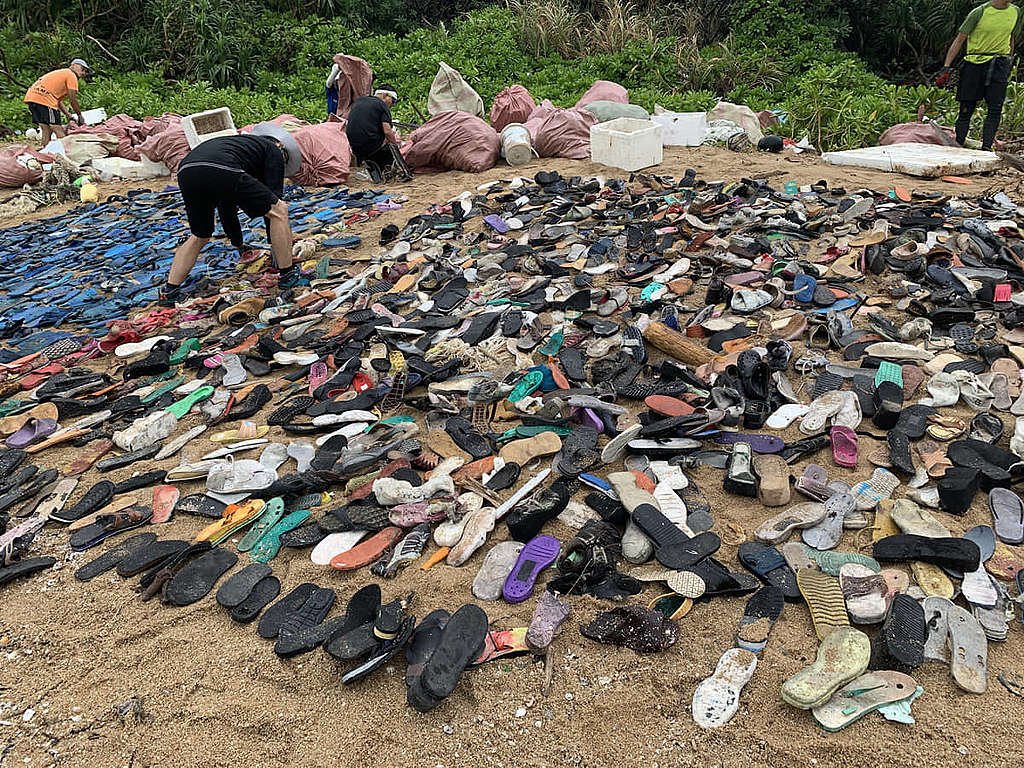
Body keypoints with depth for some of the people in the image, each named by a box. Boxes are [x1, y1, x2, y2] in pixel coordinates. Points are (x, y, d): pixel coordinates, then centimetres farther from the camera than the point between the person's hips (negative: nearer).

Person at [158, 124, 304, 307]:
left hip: (186, 170, 8)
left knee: (199, 237, 27)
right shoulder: (273, 151, 24)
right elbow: (273, 199, 16)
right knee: (279, 210, 11)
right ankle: (287, 275, 14)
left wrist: (238, 245, 58)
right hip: (221, 172, -7)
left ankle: (169, 291, 20)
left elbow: (226, 208, 48)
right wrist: (275, 248, 24)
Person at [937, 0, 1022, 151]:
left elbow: (1010, 40, 23)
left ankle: (986, 149, -9)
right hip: (975, 63, -3)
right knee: (967, 109, -1)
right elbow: (959, 40, -3)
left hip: (999, 65, 3)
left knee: (995, 109, -8)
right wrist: (945, 68, -10)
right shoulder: (979, 12, -5)